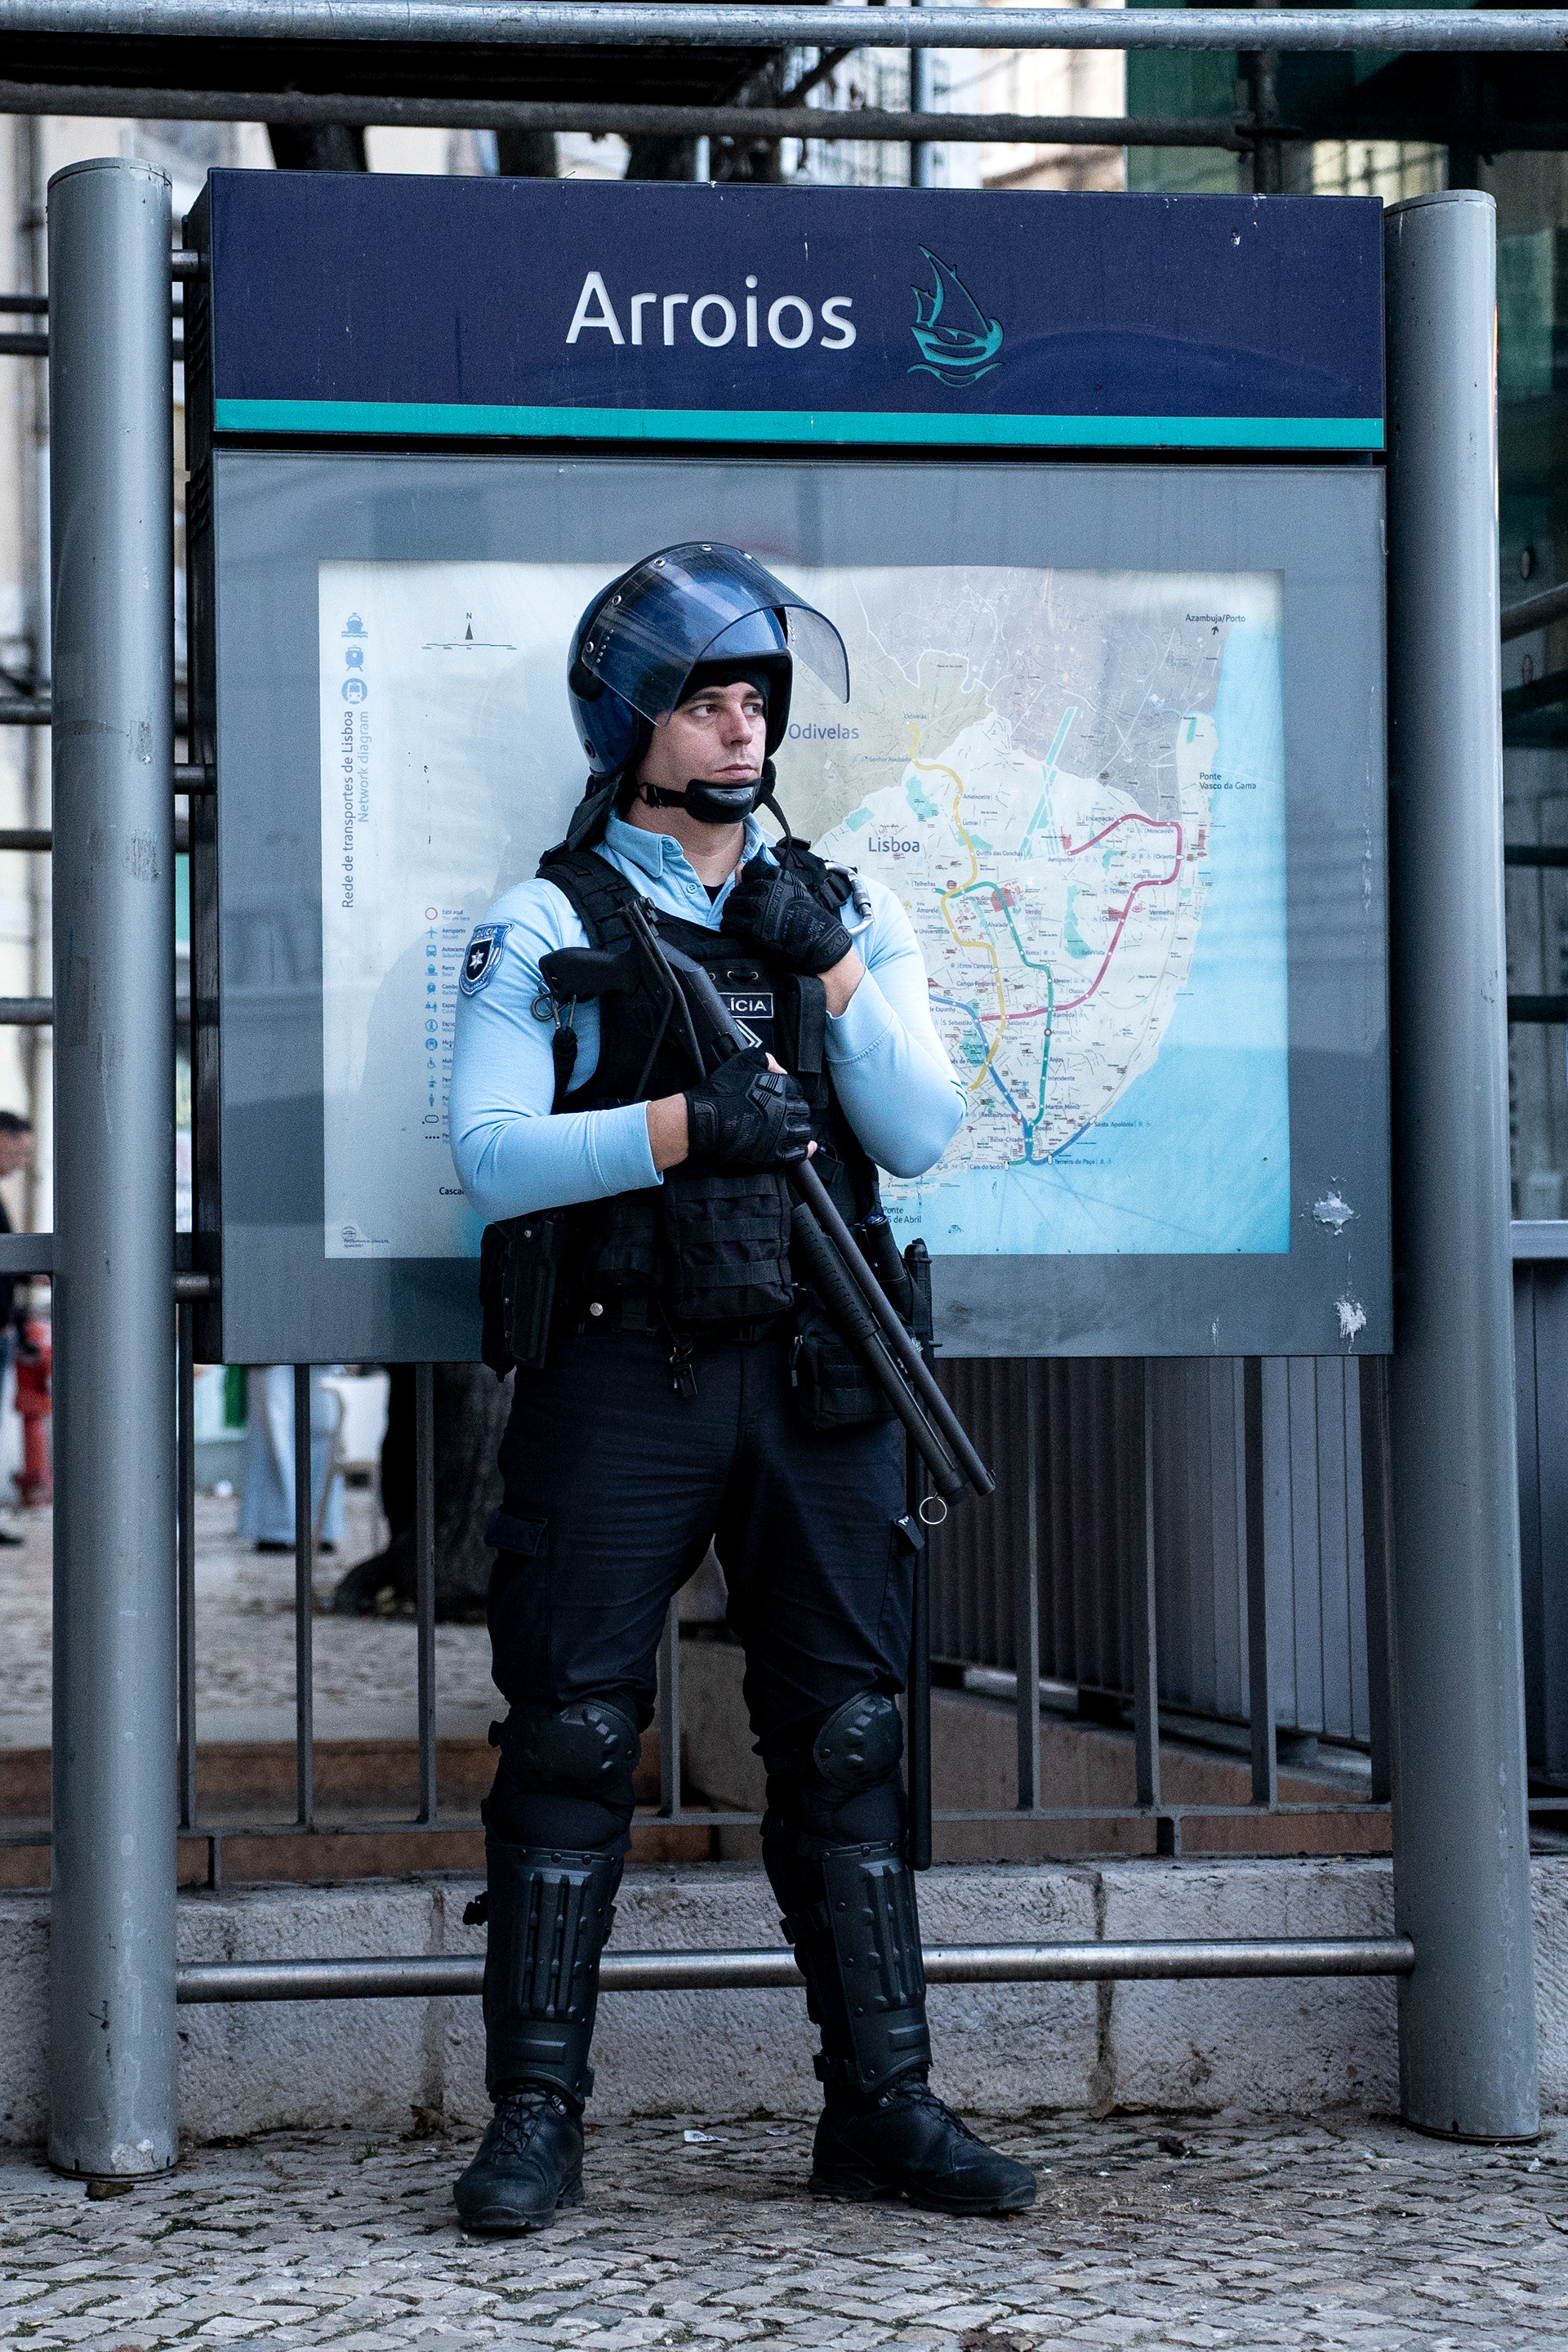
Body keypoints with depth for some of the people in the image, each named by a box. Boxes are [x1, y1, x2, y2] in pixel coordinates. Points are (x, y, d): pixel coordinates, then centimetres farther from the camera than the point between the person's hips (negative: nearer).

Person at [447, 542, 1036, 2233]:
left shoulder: (848, 913, 12)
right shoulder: (545, 927, 2)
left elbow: (922, 1134, 2)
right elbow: (489, 1153, -10)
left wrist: (824, 973, -9)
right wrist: (682, 1124, -21)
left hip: (813, 1381, 3)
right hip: (617, 1380, -3)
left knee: (846, 1739, 5)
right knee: (573, 1736, -3)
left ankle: (881, 2108, 12)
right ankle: (535, 2114, 5)